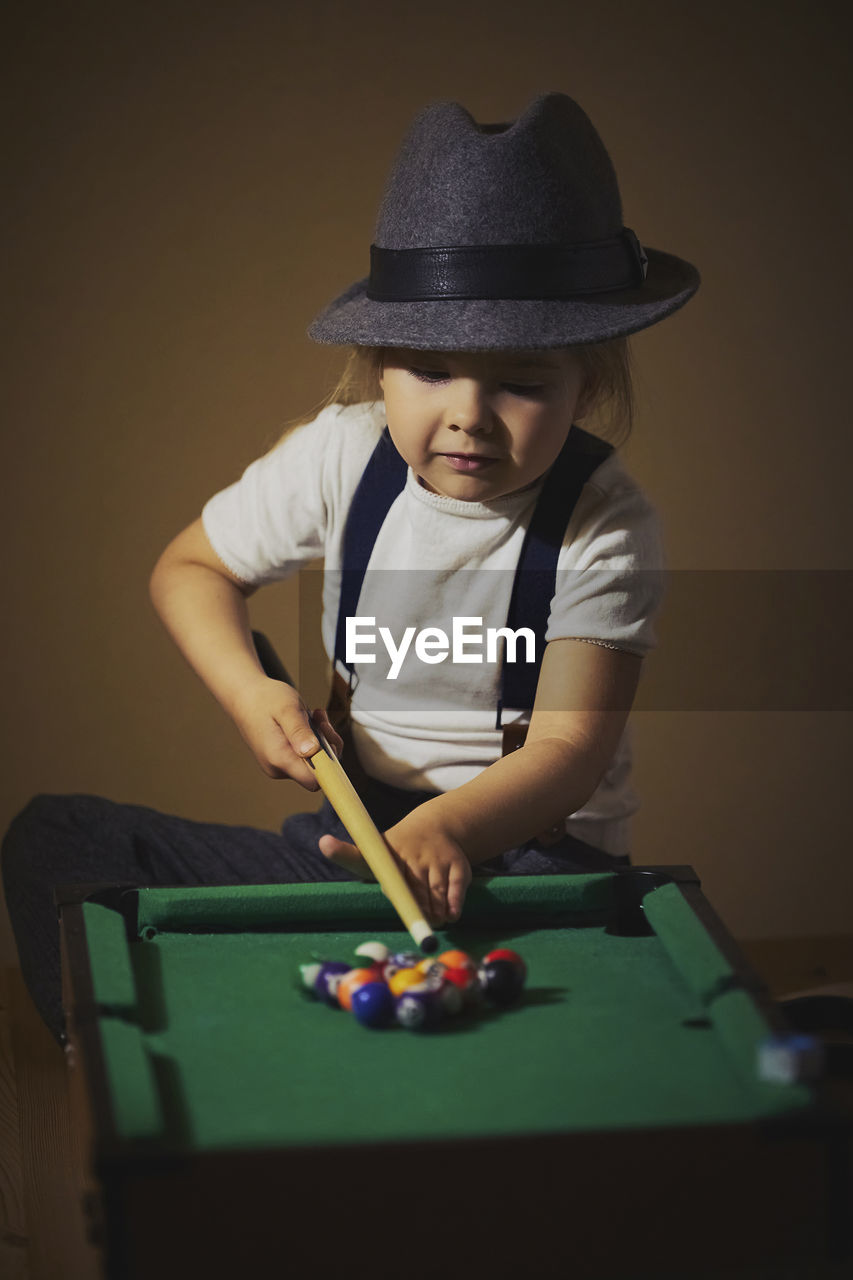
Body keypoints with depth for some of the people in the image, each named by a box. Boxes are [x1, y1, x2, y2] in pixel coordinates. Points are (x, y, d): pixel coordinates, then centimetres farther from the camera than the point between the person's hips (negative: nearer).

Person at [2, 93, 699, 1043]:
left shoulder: (603, 524, -14)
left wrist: (447, 829, -41)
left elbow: (571, 742, -20)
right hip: (352, 836, 4)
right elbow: (191, 567, 12)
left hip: (534, 849, -4)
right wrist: (248, 692, -8)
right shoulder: (345, 456, -4)